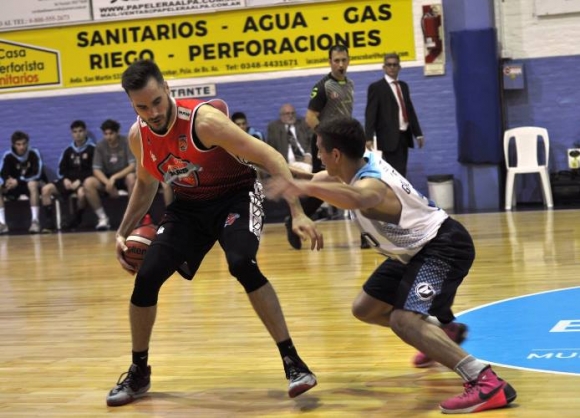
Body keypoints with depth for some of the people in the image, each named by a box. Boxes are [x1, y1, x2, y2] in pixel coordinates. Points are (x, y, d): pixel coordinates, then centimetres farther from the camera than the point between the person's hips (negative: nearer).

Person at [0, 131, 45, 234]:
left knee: (32, 184, -37)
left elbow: (37, 174, -19)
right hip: (14, 186, 3)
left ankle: (35, 221, -38)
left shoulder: (34, 153, -13)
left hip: (32, 184, -2)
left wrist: (18, 181, -26)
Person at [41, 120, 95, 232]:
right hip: (69, 180, 5)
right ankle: (50, 221, -15)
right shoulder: (68, 150, 14)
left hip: (84, 181, -5)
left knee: (82, 192, -40)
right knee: (46, 189, -15)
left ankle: (76, 219, -12)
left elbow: (94, 170, -8)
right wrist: (65, 179, -6)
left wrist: (80, 181, -18)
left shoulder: (92, 148, -3)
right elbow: (62, 169, 16)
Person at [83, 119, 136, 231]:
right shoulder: (100, 146, -3)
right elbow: (96, 170, -7)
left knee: (132, 178, -39)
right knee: (88, 183, -25)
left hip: (124, 176, -3)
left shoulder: (127, 142, -11)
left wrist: (114, 177, -30)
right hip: (107, 179, 3)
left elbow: (133, 166, -18)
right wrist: (108, 183, -27)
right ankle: (103, 218, -16)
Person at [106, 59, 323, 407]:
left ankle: (292, 360, -20)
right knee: (146, 278, -5)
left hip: (236, 194, -5)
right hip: (189, 204, 6)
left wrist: (298, 213, -34)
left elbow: (269, 156, -28)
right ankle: (139, 373, 16)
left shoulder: (204, 120, -30)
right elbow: (146, 185, 11)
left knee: (242, 264, -32)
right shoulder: (138, 136, -10)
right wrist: (124, 233, 3)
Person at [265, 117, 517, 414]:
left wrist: (304, 187, -72)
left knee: (403, 320, -31)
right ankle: (443, 330, 39)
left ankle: (487, 383, -36)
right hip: (418, 248, 10)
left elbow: (355, 199, -59)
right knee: (364, 308, 19)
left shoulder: (371, 185, -31)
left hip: (444, 246, -10)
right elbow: (327, 178, 23)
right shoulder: (365, 164, -3)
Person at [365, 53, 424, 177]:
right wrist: (369, 138, -18)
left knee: (401, 172, 8)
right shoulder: (376, 87, -4)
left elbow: (410, 110, 19)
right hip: (389, 137, -7)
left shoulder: (404, 86, 16)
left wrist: (418, 133, 15)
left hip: (404, 135, 7)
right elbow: (370, 114, -9)